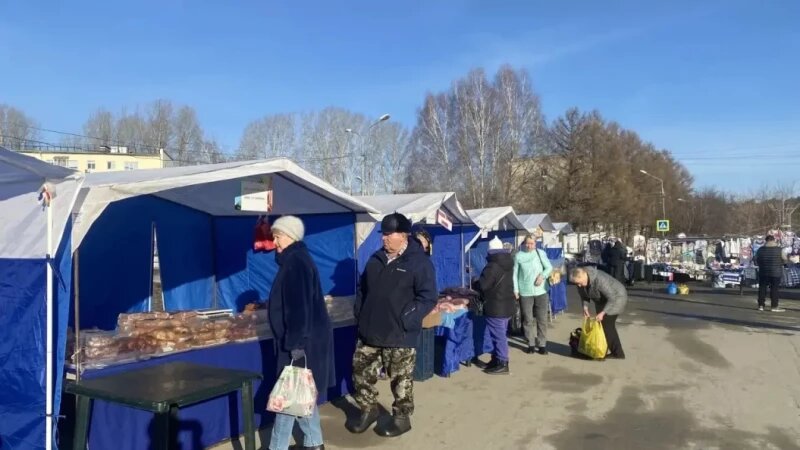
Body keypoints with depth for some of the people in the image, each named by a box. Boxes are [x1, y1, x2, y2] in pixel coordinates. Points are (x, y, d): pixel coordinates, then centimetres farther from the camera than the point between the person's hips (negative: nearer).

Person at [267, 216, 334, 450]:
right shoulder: (295, 260, 14)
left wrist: (295, 345, -25)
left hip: (302, 341, -10)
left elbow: (300, 306, -24)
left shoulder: (296, 261, -18)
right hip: (300, 340, 10)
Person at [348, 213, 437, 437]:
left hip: (399, 335, -6)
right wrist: (359, 313, 9)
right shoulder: (376, 259, 9)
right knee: (361, 372, 14)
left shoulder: (419, 262, -11)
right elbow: (362, 288, 20)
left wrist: (405, 320, -19)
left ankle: (402, 418, 26)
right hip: (369, 332, 6)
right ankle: (368, 410, 33)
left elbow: (428, 298, -14)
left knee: (400, 379, 7)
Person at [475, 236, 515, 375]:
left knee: (498, 335, -2)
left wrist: (475, 283, 4)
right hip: (507, 305, 9)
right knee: (500, 334, 17)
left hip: (496, 307, -9)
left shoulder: (493, 266, -20)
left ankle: (502, 364, 4)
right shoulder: (508, 265, 9)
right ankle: (497, 360, 27)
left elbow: (483, 285, -19)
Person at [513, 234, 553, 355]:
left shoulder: (541, 253, 1)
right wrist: (515, 289, -3)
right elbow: (515, 274, 2)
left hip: (541, 291, 1)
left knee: (542, 319, 4)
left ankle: (542, 344, 13)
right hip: (525, 292, -1)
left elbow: (549, 267, 4)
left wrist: (542, 275, -15)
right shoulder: (518, 256, -1)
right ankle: (531, 344, 16)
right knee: (528, 319, 5)